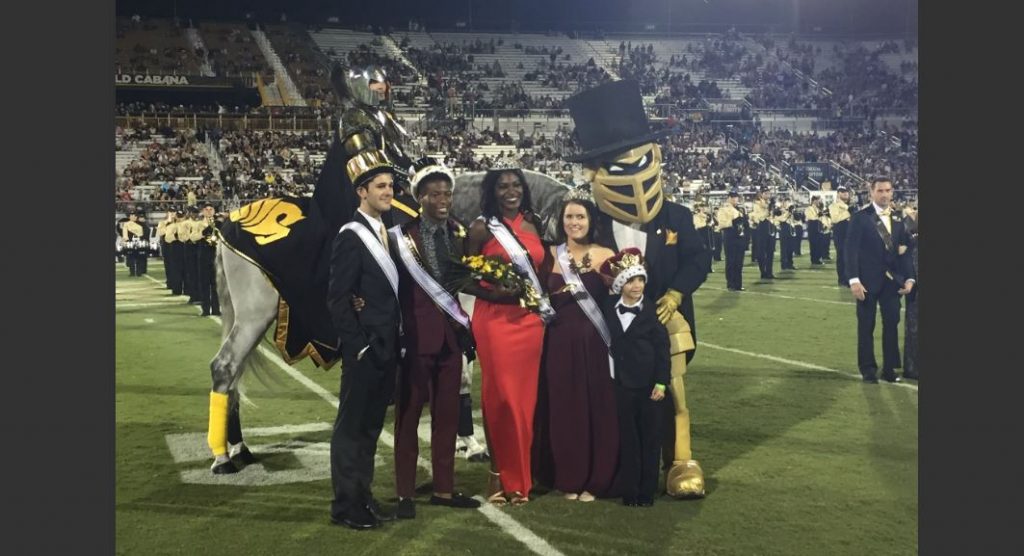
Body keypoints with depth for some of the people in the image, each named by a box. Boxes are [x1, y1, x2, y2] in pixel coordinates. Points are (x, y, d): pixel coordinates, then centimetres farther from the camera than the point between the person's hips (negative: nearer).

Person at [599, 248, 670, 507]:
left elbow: (662, 349, -6)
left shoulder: (652, 312, -6)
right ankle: (629, 491, 16)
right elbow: (607, 344, 5)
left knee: (650, 439, 6)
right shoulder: (609, 310, 2)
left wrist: (661, 383, -10)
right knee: (628, 439, 8)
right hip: (623, 386, 2)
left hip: (649, 386, -2)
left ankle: (647, 491, 15)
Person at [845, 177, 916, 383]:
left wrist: (909, 277, -1)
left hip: (892, 280, 4)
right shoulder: (860, 217, -6)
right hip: (868, 280, -4)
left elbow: (903, 250, 9)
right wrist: (854, 280, -17)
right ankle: (868, 369, 15)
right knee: (866, 326, 5)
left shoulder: (898, 218, 9)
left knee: (892, 324, 4)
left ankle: (889, 368, 16)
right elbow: (852, 250, -10)